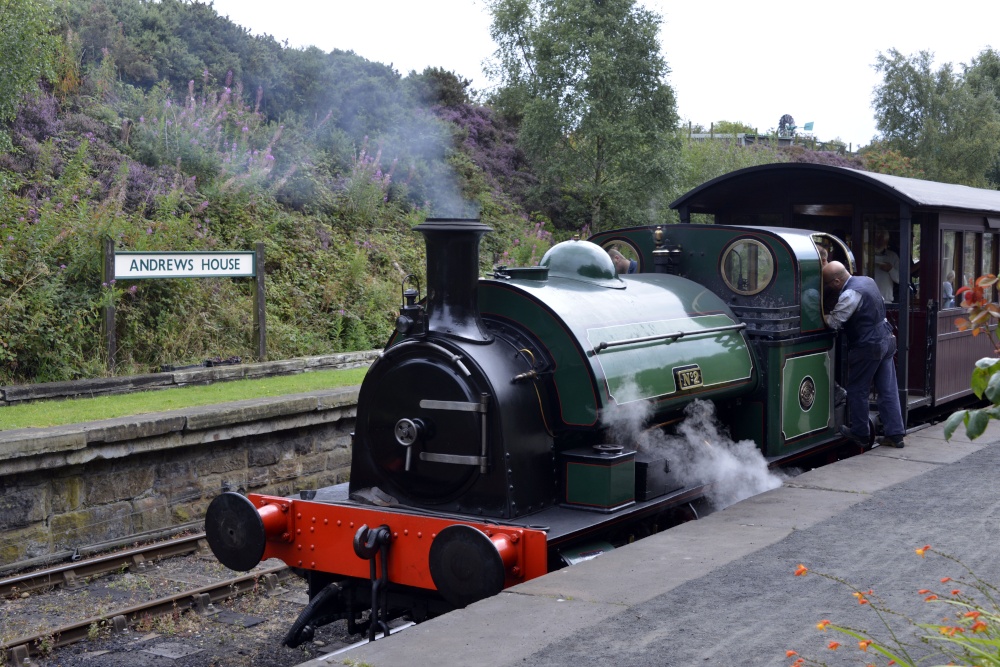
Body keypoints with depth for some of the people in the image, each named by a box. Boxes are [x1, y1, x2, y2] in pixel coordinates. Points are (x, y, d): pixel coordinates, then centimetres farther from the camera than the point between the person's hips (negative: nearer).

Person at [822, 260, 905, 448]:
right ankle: (895, 434, 12)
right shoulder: (867, 280, 7)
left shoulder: (849, 294, -21)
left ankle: (859, 434, 16)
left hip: (867, 347, -9)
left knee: (857, 391, 7)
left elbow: (834, 322, -19)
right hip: (886, 339, 9)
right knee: (888, 390, 9)